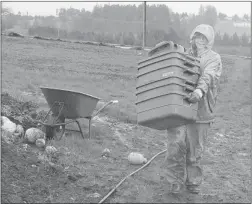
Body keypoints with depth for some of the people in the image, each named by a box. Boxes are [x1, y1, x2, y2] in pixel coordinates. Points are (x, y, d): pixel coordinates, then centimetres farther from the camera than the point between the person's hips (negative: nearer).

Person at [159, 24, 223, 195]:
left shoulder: (213, 59, 3)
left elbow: (208, 76, -18)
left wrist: (200, 90, -38)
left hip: (201, 111, -2)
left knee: (195, 149, 7)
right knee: (176, 145, -7)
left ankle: (193, 182, 26)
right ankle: (175, 181, 10)